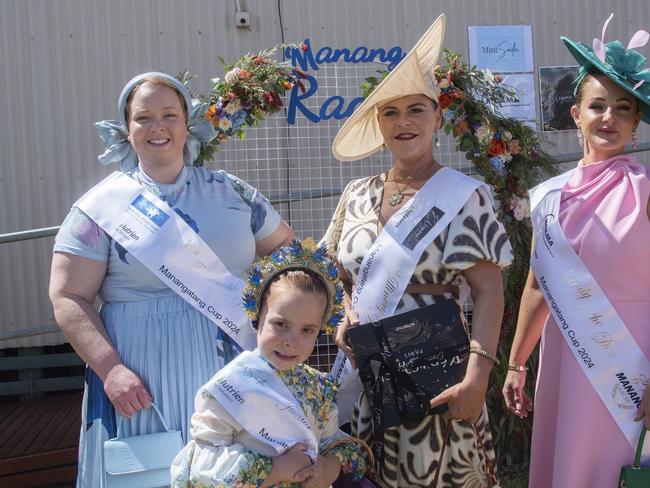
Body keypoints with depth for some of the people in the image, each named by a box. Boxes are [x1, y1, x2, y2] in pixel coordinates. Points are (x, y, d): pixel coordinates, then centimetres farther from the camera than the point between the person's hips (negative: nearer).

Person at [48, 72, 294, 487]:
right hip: (144, 376, -2)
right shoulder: (103, 204, -2)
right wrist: (110, 368, -16)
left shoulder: (232, 192, 6)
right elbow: (68, 298, -5)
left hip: (234, 368, 3)